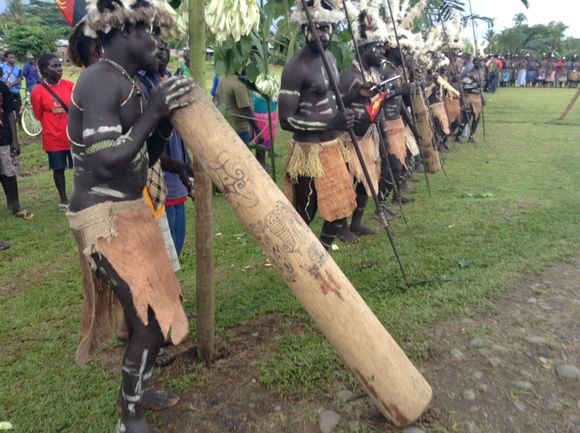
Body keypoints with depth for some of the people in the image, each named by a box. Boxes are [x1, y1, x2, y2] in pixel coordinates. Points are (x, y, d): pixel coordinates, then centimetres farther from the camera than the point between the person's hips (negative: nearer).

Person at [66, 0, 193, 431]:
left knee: (150, 308, 19)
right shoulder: (102, 81, -17)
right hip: (106, 216, -10)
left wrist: (167, 116, 1)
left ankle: (136, 389, 39)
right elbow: (105, 164, -26)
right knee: (153, 318, -5)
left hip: (128, 209, 10)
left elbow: (145, 157, 14)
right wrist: (152, 113, -22)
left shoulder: (127, 82, 12)